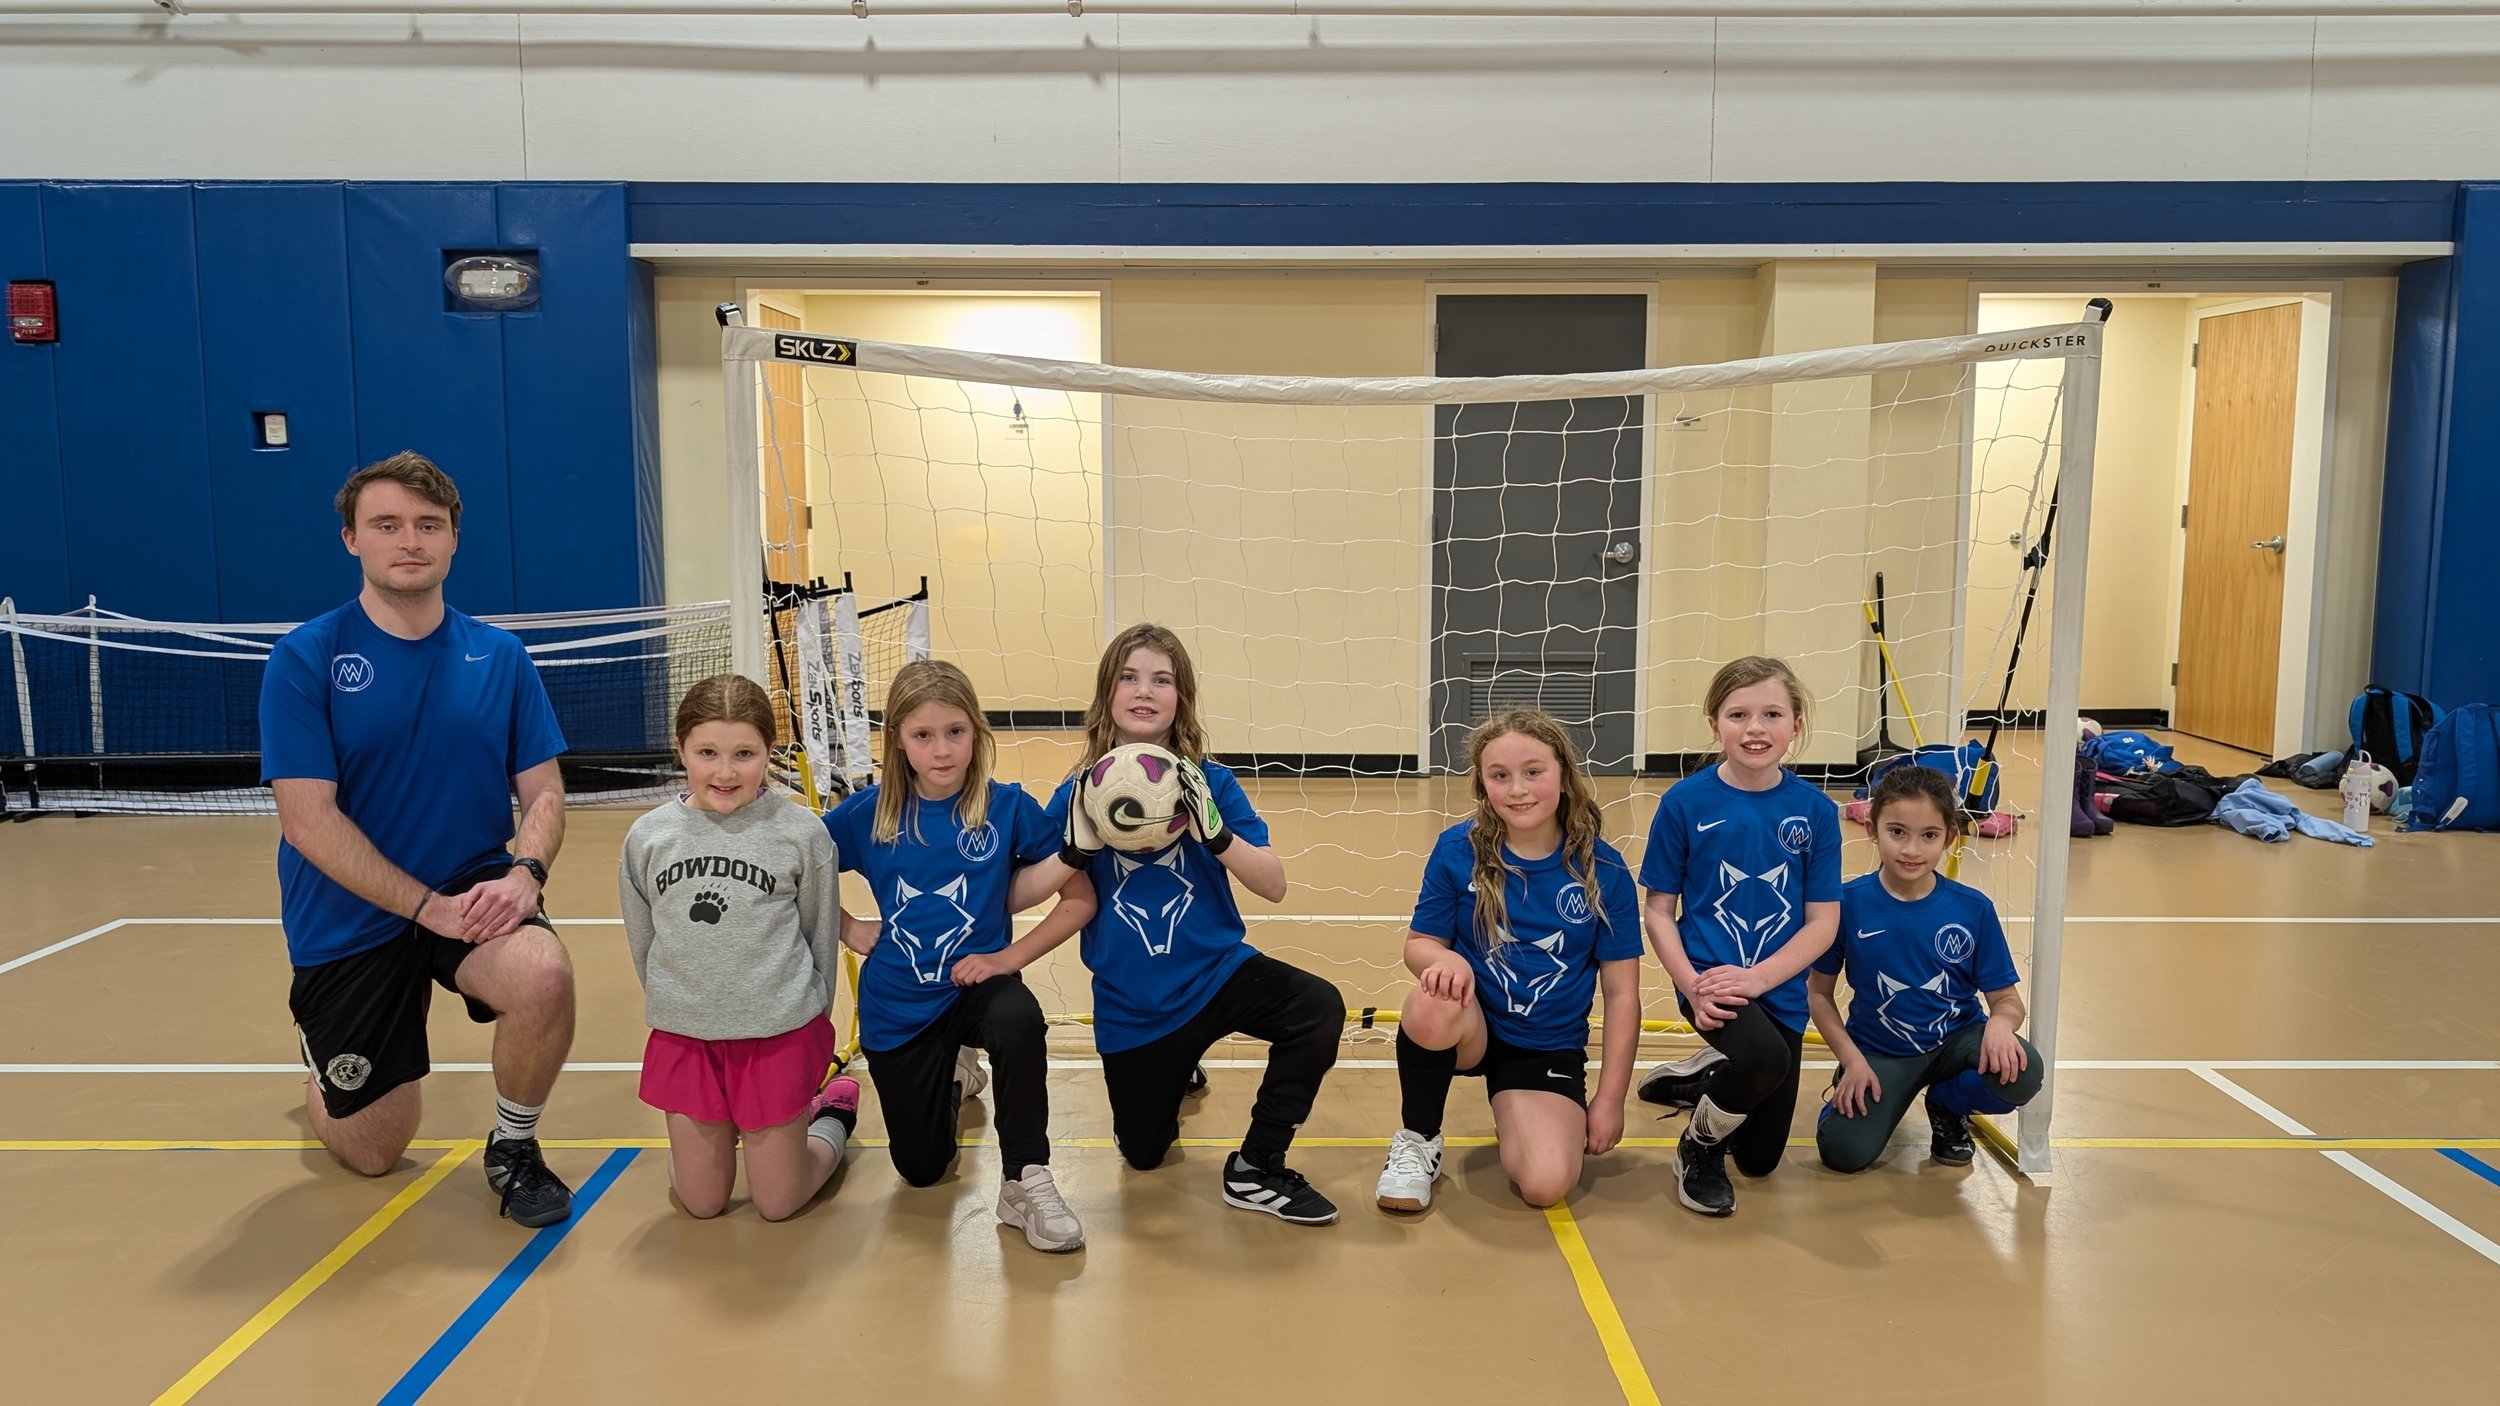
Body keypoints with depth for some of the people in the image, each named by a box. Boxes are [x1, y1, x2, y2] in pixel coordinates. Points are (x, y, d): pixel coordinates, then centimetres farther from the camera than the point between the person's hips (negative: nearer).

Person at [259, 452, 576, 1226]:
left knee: (545, 976, -33)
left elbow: (544, 791, 0)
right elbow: (308, 819, -15)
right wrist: (430, 905, -22)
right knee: (373, 1152, 6)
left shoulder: (500, 657, -1)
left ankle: (513, 1147, -2)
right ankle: (324, 1079, 45)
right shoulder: (304, 659, -10)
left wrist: (523, 872, -21)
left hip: (475, 895, 1)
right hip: (349, 923, -1)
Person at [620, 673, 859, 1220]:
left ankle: (832, 1115, 33)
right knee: (701, 1203, 10)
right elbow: (642, 942, 10)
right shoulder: (647, 837, -4)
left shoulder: (800, 831, -11)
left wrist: (811, 1019, 9)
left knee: (777, 1203, 6)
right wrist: (675, 1006, 14)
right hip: (684, 1037, 3)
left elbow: (821, 934, 1)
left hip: (778, 1034, -3)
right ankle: (718, 1130, 40)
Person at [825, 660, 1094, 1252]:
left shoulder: (1008, 808, -12)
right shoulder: (868, 813, -8)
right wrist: (849, 929, -4)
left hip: (976, 982, -2)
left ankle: (1025, 1182, -18)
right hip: (897, 1004, 2)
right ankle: (955, 1078, 45)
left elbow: (1081, 897, -10)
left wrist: (1009, 957, -17)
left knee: (1020, 1022, -39)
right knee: (920, 1170, 11)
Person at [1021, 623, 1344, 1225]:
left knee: (1318, 1008, -30)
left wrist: (1213, 832, -30)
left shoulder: (1209, 783, -9)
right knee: (1143, 1154, 14)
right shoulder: (1079, 794, -7)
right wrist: (1078, 847, -26)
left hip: (1218, 972, -1)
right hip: (1130, 1004, 1)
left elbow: (1275, 886, -14)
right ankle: (1176, 1071, 48)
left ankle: (1255, 1168, -10)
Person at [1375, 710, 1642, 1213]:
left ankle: (1515, 1120, 14)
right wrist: (1444, 960, -26)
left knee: (1546, 1185, -24)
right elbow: (1419, 943, -1)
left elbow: (1621, 994, -2)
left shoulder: (1603, 870, -9)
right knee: (1432, 1007, -37)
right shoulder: (1457, 850, -9)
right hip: (1471, 1026, 0)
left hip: (1549, 1049, 0)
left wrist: (1610, 1100, -2)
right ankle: (1416, 1141, -8)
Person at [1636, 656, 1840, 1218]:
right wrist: (1692, 985, -17)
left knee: (1760, 1159, 10)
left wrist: (1755, 978, -16)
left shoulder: (1815, 810, -4)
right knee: (1766, 1056, -35)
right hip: (1709, 977, -3)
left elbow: (1823, 923, -2)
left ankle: (1705, 1080, 43)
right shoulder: (1685, 802, -8)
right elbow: (1658, 910, -3)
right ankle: (1699, 1143, -4)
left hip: (1779, 988, 3)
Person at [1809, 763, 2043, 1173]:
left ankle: (1947, 1107, 5)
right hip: (1878, 1051, -1)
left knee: (2020, 1073, -30)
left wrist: (2000, 1024, -28)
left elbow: (2006, 997, -4)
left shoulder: (1973, 908, -9)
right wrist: (1851, 1060, -12)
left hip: (1956, 1040, 2)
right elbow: (1818, 991, -2)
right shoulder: (1848, 901, -12)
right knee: (1844, 1151, -23)